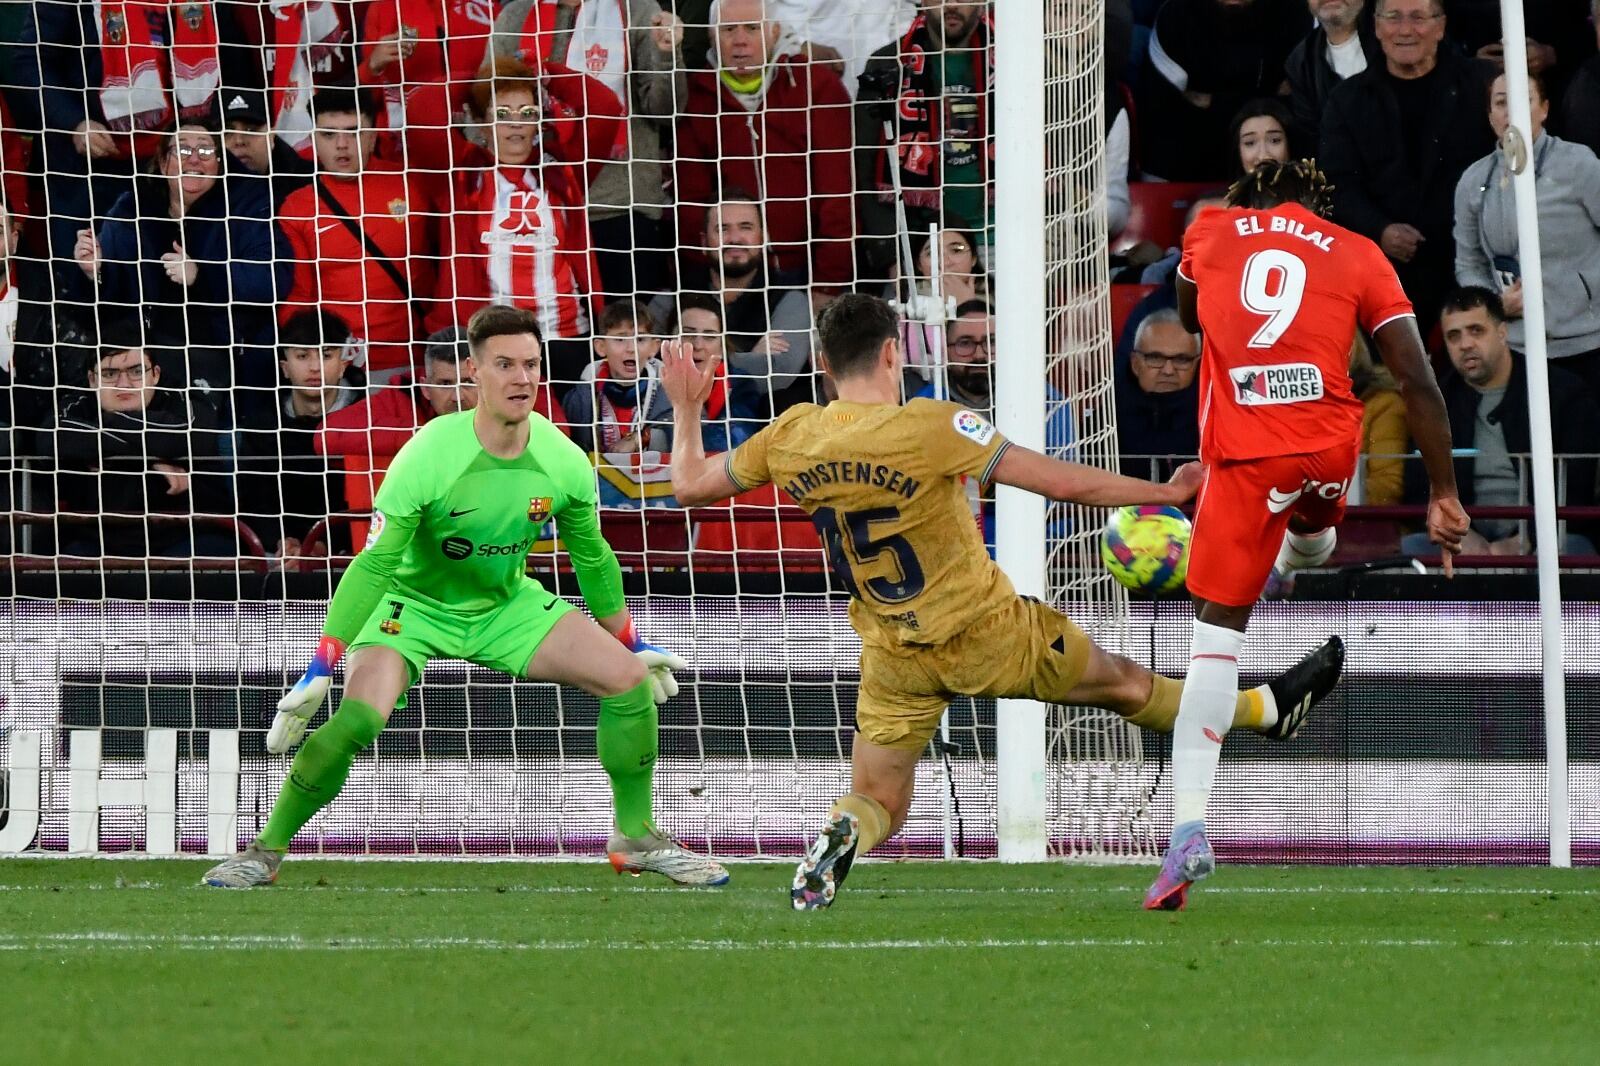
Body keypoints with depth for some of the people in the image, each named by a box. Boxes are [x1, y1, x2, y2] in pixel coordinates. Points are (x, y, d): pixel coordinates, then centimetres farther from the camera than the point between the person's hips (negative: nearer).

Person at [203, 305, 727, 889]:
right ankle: (266, 851, -11)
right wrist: (320, 670, -31)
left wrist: (631, 644, 15)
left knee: (628, 677, -10)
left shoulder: (564, 462, -14)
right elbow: (374, 565, -27)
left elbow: (593, 557, 5)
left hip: (507, 605, 5)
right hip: (416, 606, -5)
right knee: (357, 717, -29)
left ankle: (637, 837, 9)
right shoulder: (429, 457, -28)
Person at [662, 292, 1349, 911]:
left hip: (893, 657, 3)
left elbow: (690, 485, 6)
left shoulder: (791, 439, -8)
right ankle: (1269, 709, 40)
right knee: (1124, 684, 18)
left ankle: (842, 836, -23)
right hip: (986, 632, -3)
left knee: (878, 806, 13)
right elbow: (1062, 482, -18)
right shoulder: (930, 428, -21)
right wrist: (1164, 493, -5)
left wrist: (686, 407, 24)